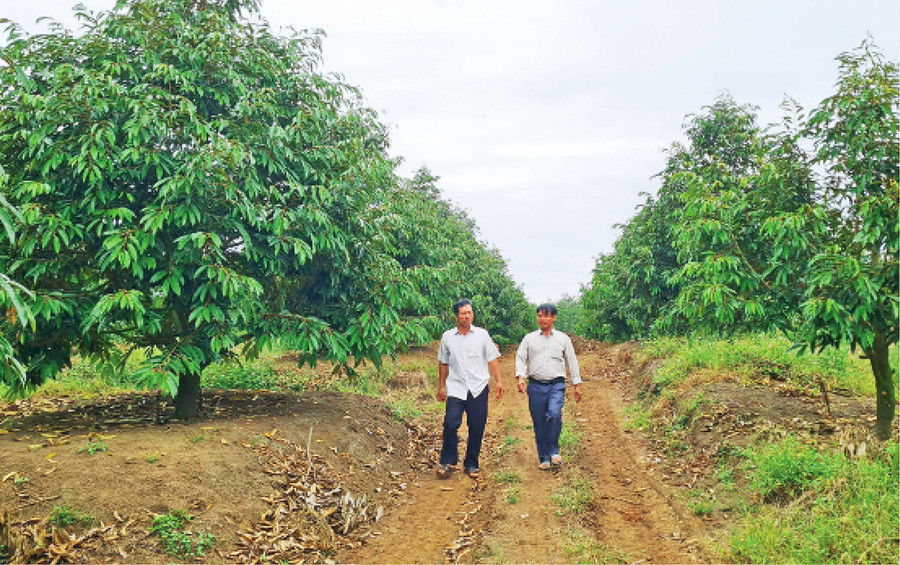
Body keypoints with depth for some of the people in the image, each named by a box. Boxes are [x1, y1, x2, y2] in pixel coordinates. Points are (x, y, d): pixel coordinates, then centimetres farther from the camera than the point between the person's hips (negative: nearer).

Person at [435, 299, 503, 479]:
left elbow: (492, 359, 9)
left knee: (477, 427, 2)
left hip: (479, 388, 0)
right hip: (456, 388, 0)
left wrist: (498, 381, 1)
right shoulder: (447, 337, 8)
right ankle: (448, 461, 3)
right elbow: (443, 363, 15)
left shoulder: (482, 334, 6)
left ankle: (472, 464, 17)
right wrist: (441, 386, 16)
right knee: (450, 423, -13)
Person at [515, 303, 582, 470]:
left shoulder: (563, 338, 12)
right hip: (536, 386, 1)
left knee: (554, 414, -25)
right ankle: (544, 458, 16)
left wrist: (577, 384, 12)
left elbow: (572, 362, 15)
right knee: (539, 423, 2)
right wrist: (520, 376, -10)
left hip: (556, 385, -1)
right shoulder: (529, 338, 12)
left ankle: (554, 451, -5)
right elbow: (521, 358, 7)